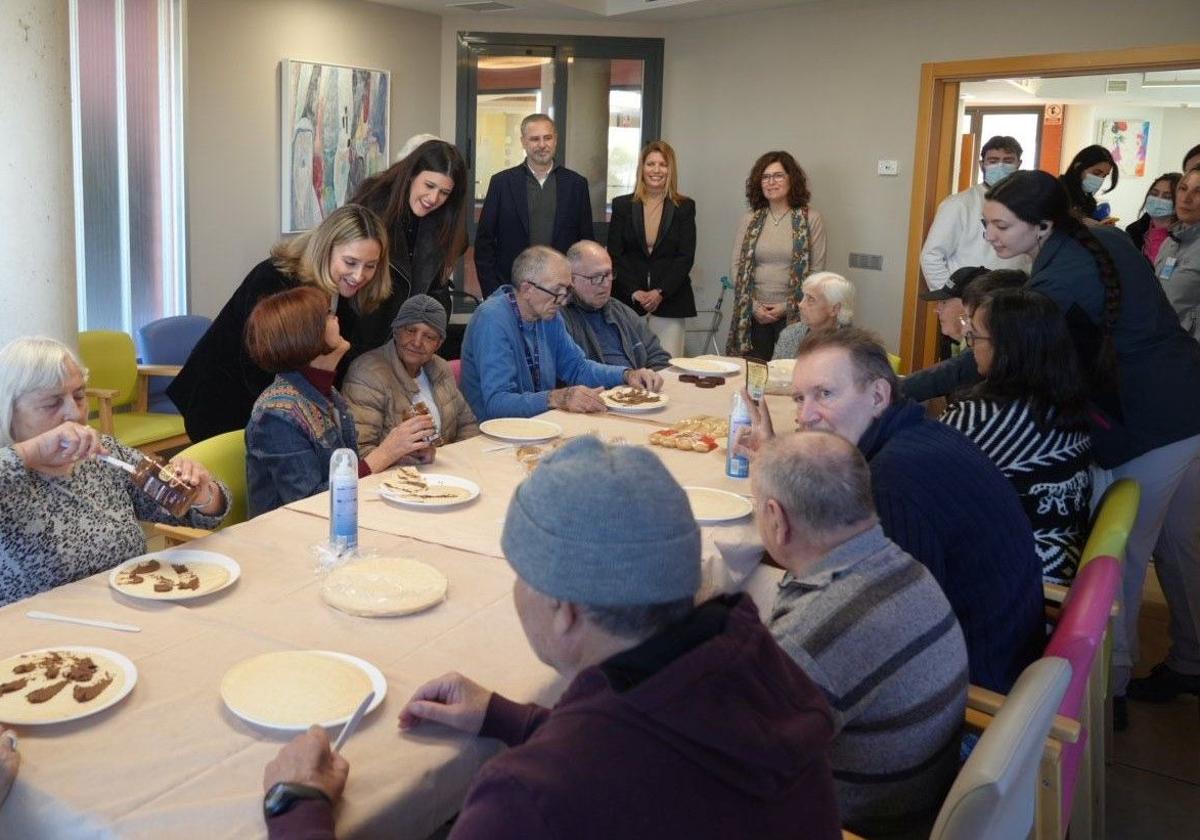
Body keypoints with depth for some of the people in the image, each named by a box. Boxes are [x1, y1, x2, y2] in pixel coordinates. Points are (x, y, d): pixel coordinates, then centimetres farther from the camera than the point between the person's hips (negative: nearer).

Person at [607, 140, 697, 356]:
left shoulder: (684, 207, 7)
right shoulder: (622, 205, 8)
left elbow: (686, 257, 1)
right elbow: (614, 255, 4)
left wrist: (660, 293, -10)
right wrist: (634, 292, -9)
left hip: (669, 301, 0)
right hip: (628, 300, 1)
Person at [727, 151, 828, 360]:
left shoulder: (811, 219, 0)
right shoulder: (749, 220, 9)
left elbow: (816, 272, -2)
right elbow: (737, 267, 7)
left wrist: (787, 306, -9)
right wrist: (753, 305, -5)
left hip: (794, 316, -2)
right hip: (753, 316, 3)